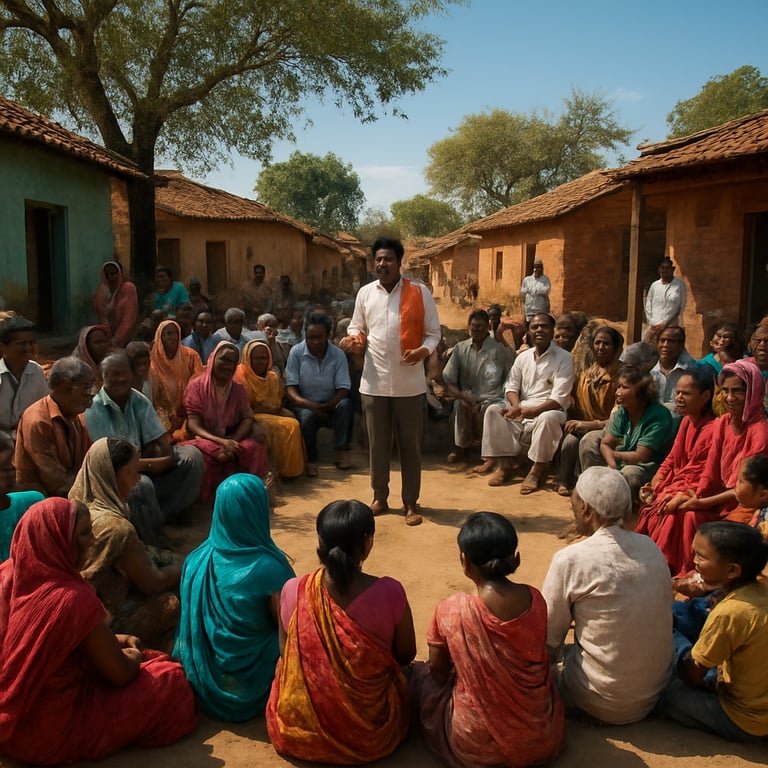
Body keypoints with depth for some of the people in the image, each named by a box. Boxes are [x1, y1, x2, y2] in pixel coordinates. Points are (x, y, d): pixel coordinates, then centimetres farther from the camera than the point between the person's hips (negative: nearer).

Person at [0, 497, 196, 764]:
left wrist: (111, 641, 8)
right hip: (51, 734, -8)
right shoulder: (74, 599, -31)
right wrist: (134, 656, 6)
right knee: (171, 680, 4)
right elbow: (121, 675, -16)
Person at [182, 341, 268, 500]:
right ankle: (210, 497, -18)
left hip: (231, 439, 3)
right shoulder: (197, 386, -2)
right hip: (205, 439, -3)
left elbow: (247, 418, -1)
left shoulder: (238, 388, 10)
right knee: (205, 452, -39)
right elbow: (193, 424, -11)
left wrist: (232, 442, -21)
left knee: (256, 449, -29)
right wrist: (220, 442, -27)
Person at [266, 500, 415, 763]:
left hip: (297, 733, 1)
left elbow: (285, 653, 1)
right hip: (371, 735, -1)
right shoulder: (389, 593, -22)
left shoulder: (293, 591, -17)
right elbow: (406, 655, -4)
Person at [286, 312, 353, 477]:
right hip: (304, 406, -1)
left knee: (345, 404, -30)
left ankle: (341, 451, -23)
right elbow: (290, 388, -10)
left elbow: (343, 389, -7)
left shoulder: (338, 354, -2)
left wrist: (326, 407, -26)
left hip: (330, 406, 2)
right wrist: (309, 405, -29)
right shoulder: (296, 352, -5)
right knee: (307, 415, -35)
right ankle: (311, 460, -21)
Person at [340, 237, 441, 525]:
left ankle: (411, 502, 18)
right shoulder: (365, 293, 5)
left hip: (409, 383, -2)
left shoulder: (420, 292, -3)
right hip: (374, 382, 2)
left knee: (410, 444, 6)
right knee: (377, 443, 12)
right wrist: (354, 339, -9)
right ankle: (379, 497, 28)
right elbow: (357, 327, 14)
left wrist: (423, 351, -19)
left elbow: (433, 332, 0)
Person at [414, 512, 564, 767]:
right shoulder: (536, 600, -13)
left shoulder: (450, 611, -21)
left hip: (477, 746, -5)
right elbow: (537, 659, 5)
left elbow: (438, 670, -3)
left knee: (419, 673, 21)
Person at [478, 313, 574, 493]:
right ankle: (503, 463, -15)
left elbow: (559, 400, -14)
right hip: (522, 411, 5)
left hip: (548, 411, -5)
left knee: (548, 418, -38)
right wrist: (516, 406, -14)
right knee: (493, 410, -15)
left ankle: (537, 471, -23)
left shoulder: (563, 358, -6)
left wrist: (529, 411, -24)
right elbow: (511, 387, 10)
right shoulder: (523, 357, 12)